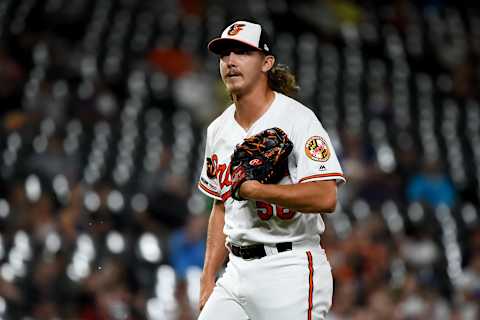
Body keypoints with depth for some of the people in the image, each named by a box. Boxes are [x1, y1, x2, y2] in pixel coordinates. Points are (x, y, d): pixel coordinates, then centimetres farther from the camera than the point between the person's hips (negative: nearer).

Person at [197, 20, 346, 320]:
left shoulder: (298, 118, -9)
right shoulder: (219, 130, 14)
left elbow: (326, 198, -21)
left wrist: (253, 189, -18)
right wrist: (208, 281, 14)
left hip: (289, 272, -7)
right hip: (237, 271, 7)